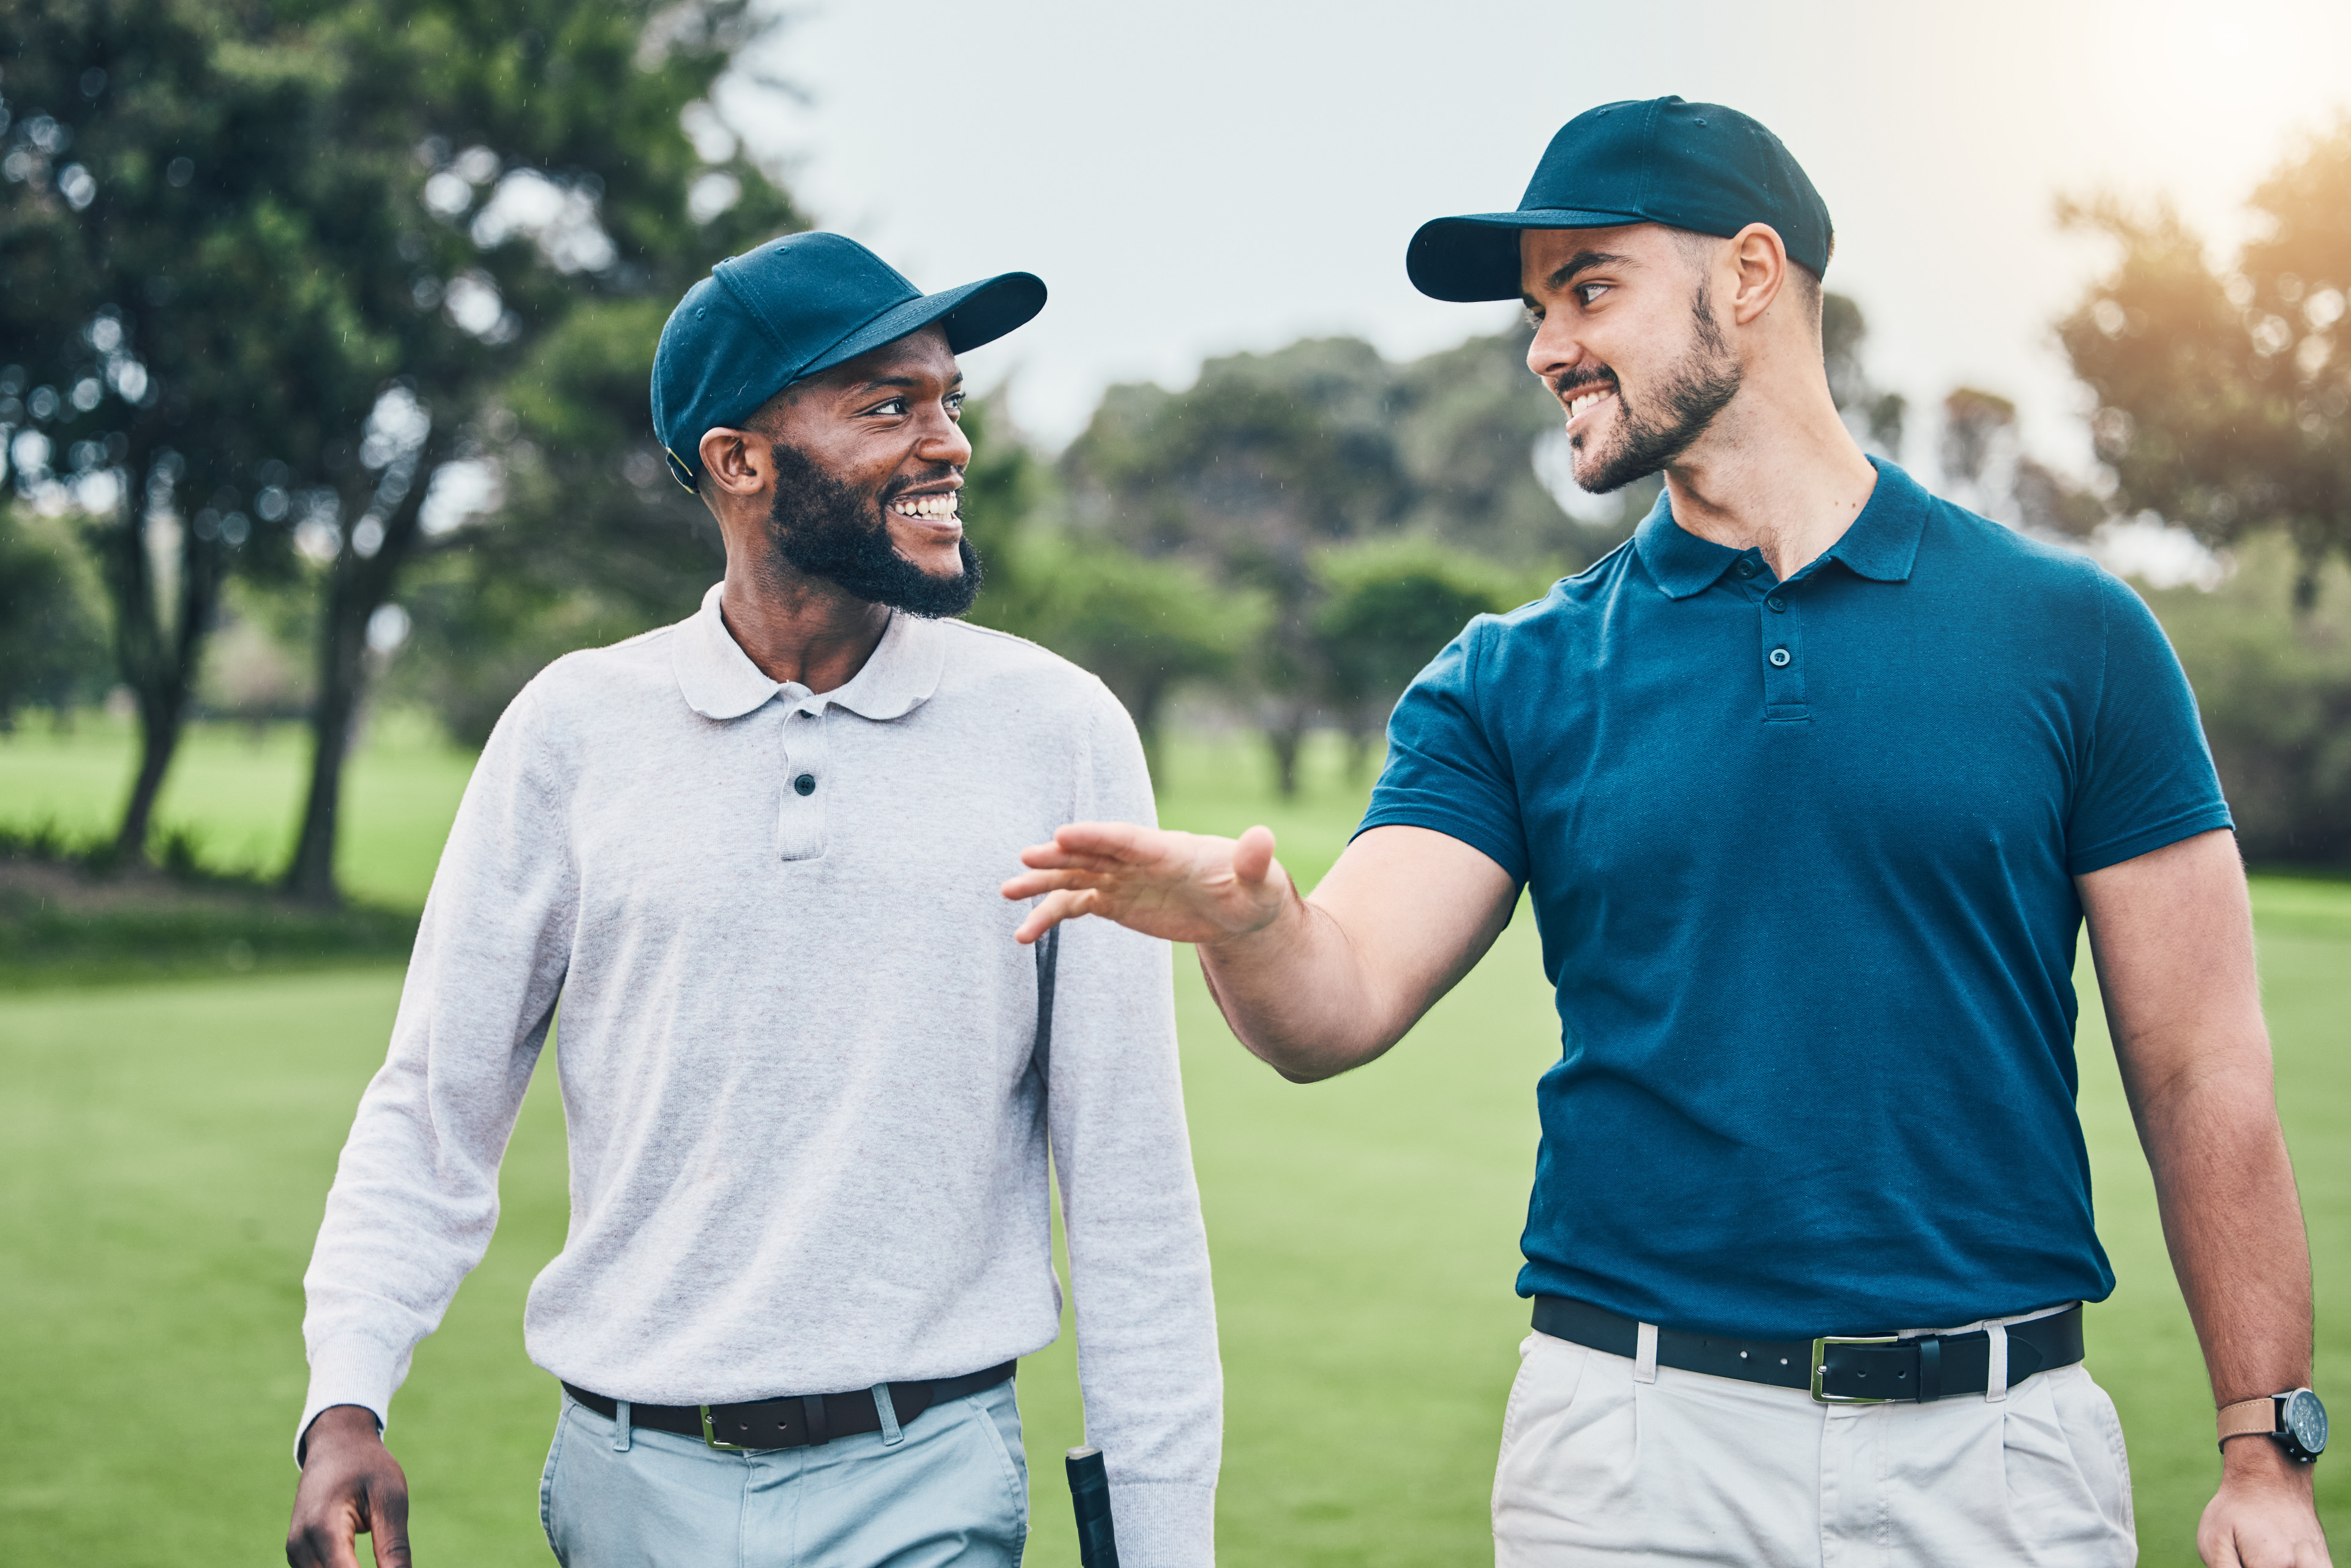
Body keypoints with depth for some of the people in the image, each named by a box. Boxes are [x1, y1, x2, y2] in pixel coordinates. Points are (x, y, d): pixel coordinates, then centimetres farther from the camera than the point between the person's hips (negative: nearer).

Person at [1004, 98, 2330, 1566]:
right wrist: (1245, 919, -30)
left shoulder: (2066, 631, -1)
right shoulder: (1513, 680, 4)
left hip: (2001, 1445, -1)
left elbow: (2204, 1070, 0)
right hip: (1632, 1443, 1)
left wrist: (2266, 1450, -2)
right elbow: (1339, 1006, -8)